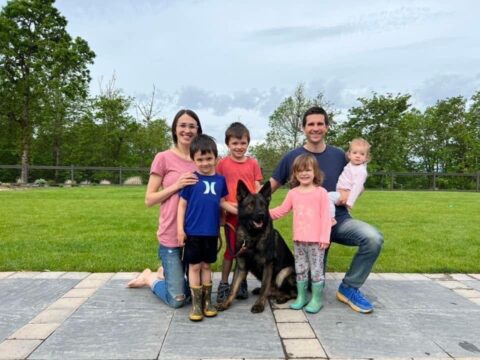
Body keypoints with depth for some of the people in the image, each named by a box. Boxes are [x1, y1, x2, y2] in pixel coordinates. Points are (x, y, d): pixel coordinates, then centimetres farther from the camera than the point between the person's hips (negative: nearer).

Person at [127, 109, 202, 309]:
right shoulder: (163, 158, -7)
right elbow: (149, 199, -6)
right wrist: (176, 185, -18)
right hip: (171, 236, -5)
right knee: (177, 300, -1)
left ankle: (166, 273, 39)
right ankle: (150, 277, 27)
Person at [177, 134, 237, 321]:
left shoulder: (220, 180, 4)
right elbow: (182, 204, -2)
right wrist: (180, 228, -7)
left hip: (211, 231, 3)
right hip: (193, 231, -3)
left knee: (206, 265, 15)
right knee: (194, 266, 6)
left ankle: (207, 301, 26)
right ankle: (196, 304, 17)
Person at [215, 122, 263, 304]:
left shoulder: (253, 163, 4)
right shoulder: (222, 163, -1)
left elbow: (258, 188, 5)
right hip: (231, 213, -2)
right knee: (231, 249, 6)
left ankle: (241, 283, 27)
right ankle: (223, 285, 20)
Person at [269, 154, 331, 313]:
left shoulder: (321, 192, -6)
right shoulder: (293, 193, 5)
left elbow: (326, 216, -8)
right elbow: (282, 210, 13)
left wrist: (325, 237, -12)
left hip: (316, 239, -4)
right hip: (299, 239, 4)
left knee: (316, 269, 5)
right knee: (300, 269, 14)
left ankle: (317, 299, 18)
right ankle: (301, 297, 27)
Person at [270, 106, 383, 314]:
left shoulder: (338, 155, 2)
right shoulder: (292, 157, -4)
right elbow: (270, 187, 0)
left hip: (339, 219, 2)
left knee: (374, 238, -28)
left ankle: (349, 288, -7)